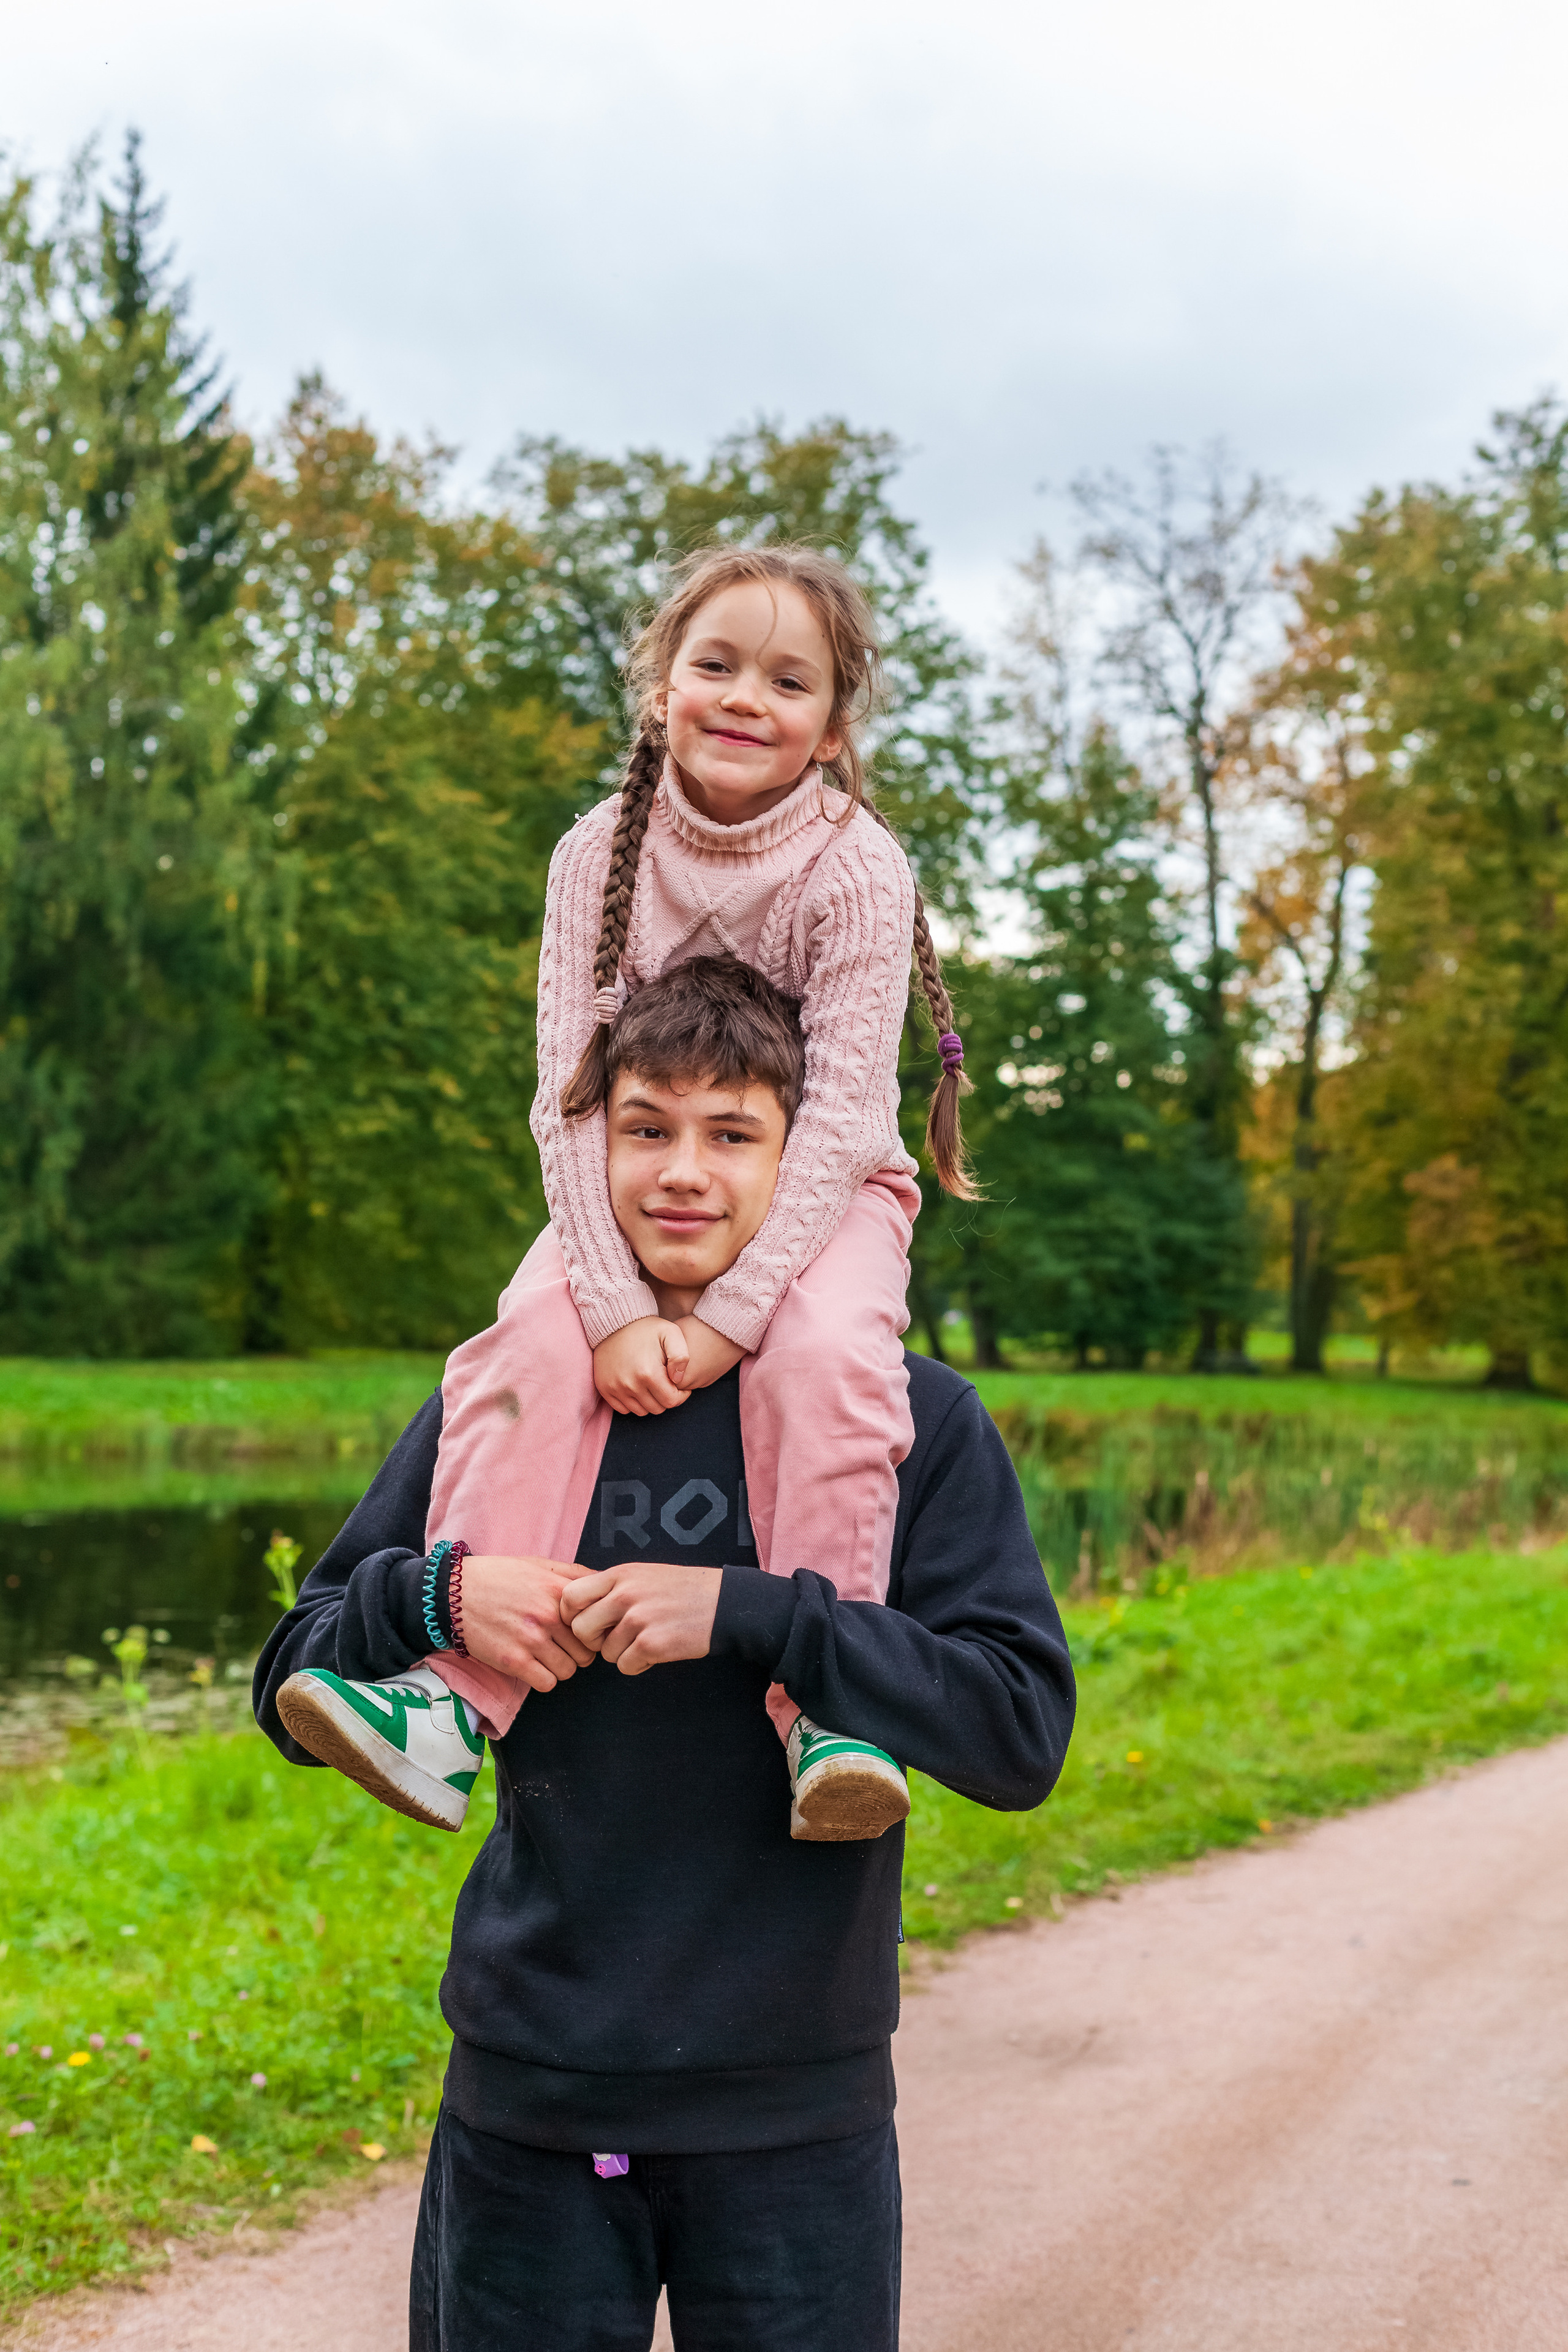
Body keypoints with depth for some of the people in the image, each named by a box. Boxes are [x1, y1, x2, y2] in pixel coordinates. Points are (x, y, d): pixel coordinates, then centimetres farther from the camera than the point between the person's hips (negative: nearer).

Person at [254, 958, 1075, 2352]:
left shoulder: (915, 1422, -4)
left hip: (797, 2110, -1)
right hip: (527, 2095, 2)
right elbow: (293, 1695, 6)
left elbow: (1023, 1736, -13)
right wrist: (434, 1596, -15)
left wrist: (745, 1613, -23)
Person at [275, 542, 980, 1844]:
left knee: (825, 1360, -33)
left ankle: (825, 1707, -28)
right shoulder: (602, 853, -8)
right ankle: (450, 1698, -28)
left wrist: (727, 1314, -29)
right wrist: (618, 1305, -25)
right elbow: (570, 1095, -12)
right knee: (533, 1345, -25)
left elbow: (840, 1113, -20)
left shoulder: (857, 868, -16)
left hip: (822, 1192, -2)